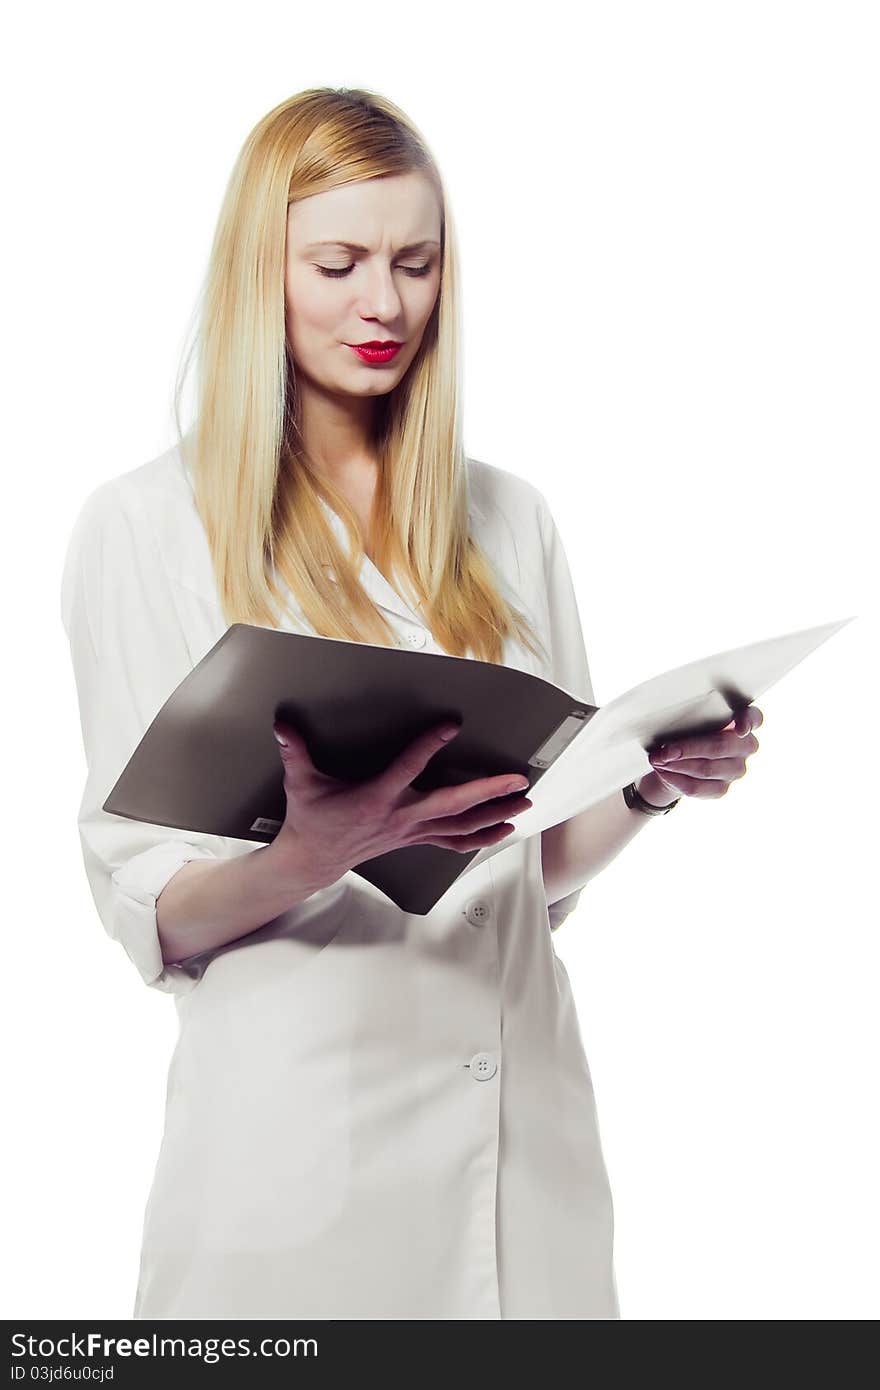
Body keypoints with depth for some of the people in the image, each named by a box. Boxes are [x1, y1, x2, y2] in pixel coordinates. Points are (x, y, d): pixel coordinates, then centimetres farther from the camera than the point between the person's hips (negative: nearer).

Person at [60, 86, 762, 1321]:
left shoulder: (508, 520, 10)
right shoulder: (145, 527, -4)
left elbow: (548, 864, 13)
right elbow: (146, 911, -7)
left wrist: (650, 785, -7)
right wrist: (315, 851, -26)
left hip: (525, 1125, 4)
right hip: (298, 1138, -4)